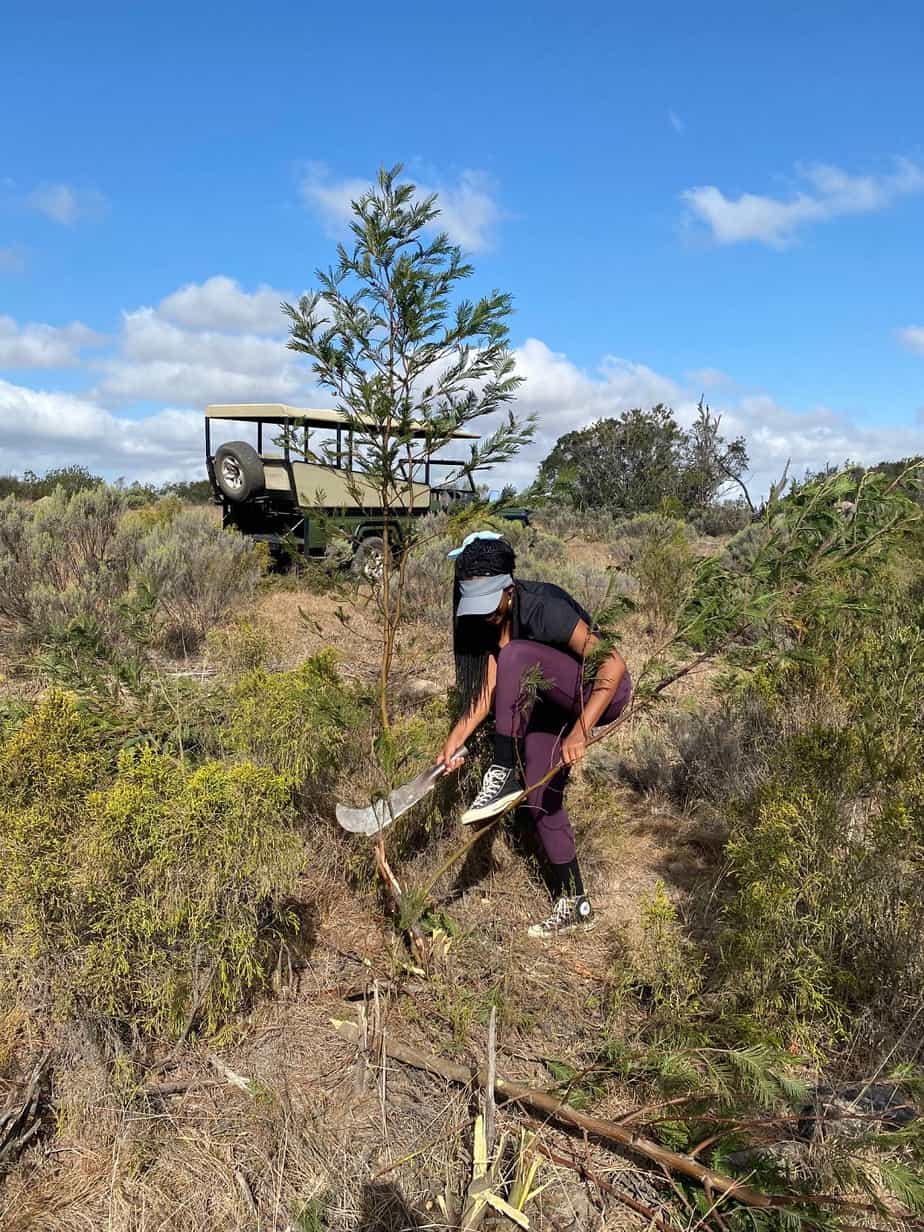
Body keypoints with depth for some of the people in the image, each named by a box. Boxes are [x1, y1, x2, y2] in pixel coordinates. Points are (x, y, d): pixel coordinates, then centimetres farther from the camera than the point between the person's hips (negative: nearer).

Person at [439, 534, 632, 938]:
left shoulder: (544, 607, -29)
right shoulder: (485, 622, -7)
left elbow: (613, 663, -32)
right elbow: (488, 687, -8)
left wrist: (579, 731, -39)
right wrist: (456, 738, -22)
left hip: (603, 694, -8)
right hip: (551, 707, 8)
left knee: (517, 656, -33)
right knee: (540, 799, 3)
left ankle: (505, 774, -25)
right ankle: (574, 906, 18)